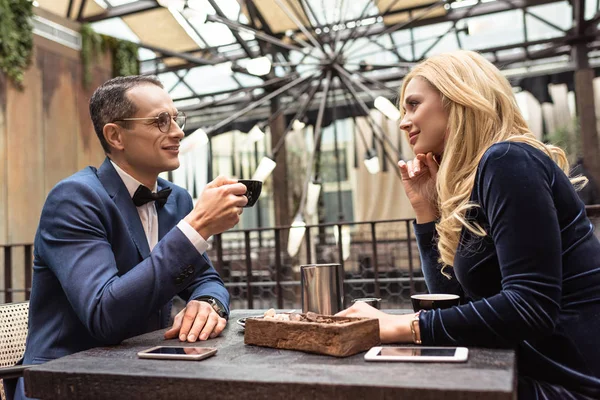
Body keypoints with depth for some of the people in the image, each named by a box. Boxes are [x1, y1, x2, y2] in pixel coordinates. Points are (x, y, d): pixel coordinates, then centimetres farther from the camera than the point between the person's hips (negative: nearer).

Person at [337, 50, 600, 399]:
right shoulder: (473, 181, 11)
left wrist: (400, 327, -23)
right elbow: (455, 297, 10)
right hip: (541, 371, 8)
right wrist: (425, 207, 3)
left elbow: (530, 306, -26)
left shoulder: (508, 162, -16)